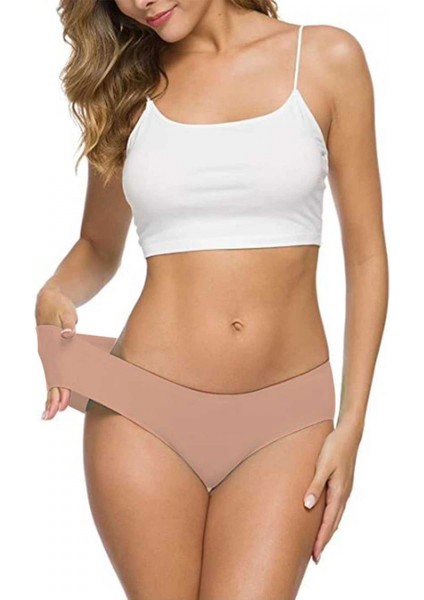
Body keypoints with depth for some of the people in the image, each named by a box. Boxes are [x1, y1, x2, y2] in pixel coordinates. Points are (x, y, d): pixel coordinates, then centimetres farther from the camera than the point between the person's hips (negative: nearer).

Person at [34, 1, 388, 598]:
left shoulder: (327, 58, 1)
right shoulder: (129, 86, 7)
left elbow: (366, 256, 3)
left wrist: (350, 426, -1)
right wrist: (54, 297, -3)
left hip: (285, 417, -1)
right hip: (145, 412, 1)